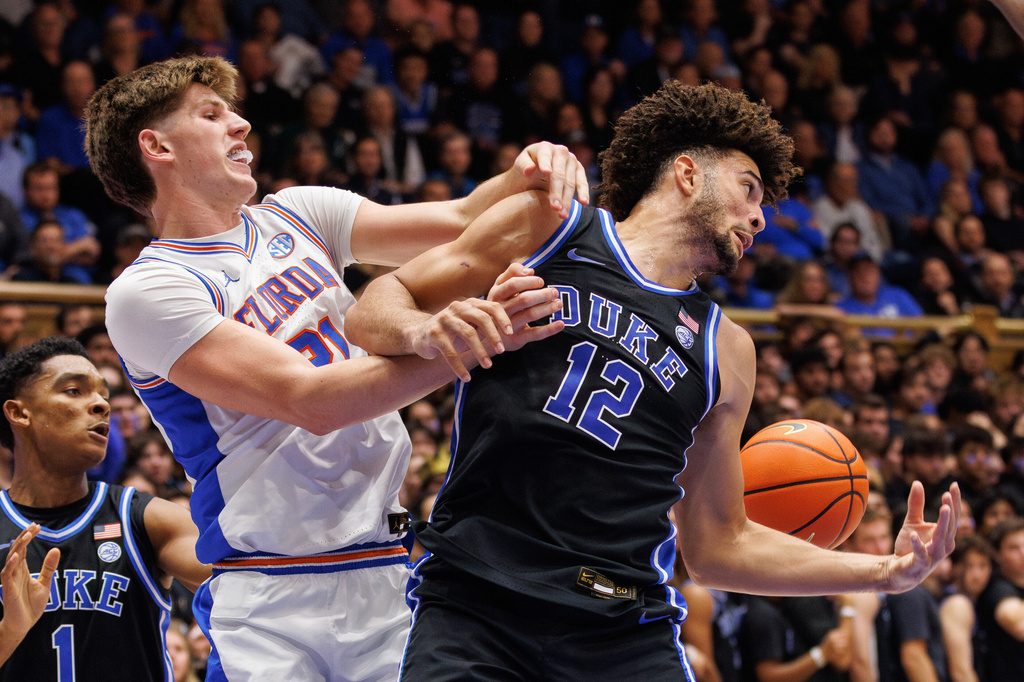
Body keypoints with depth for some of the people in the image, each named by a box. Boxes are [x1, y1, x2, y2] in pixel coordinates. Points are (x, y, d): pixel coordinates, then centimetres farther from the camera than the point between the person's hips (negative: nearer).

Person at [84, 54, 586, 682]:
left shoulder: (295, 216, 16)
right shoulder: (145, 292, -8)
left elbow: (461, 224, 9)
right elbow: (309, 401, -19)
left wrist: (527, 177, -13)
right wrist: (463, 342, -29)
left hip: (390, 581, 5)